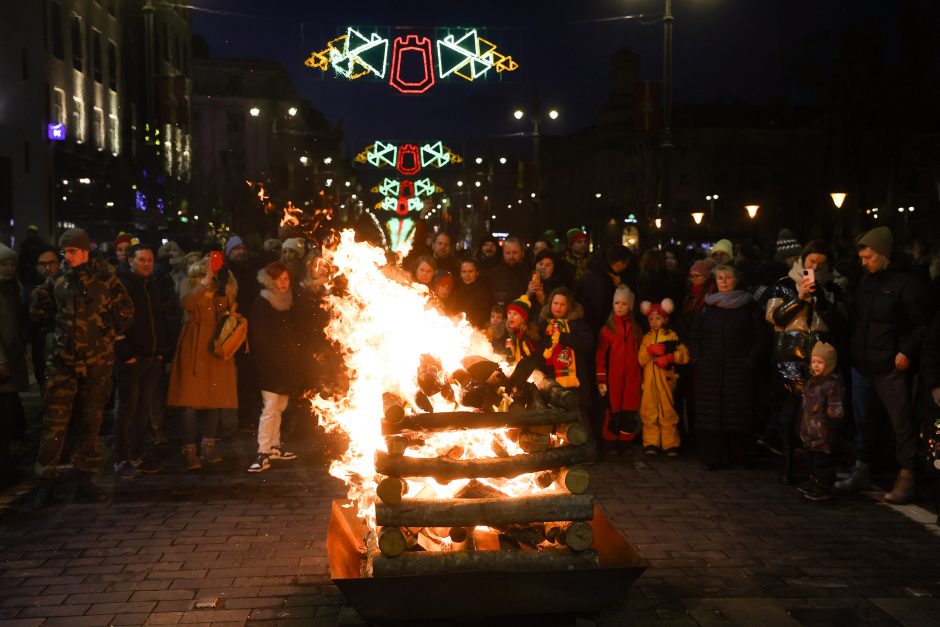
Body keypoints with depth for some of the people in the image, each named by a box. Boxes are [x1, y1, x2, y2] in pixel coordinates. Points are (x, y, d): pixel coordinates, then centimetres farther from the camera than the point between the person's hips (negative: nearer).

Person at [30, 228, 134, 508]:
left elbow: (125, 311, 0)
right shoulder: (58, 280, 6)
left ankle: (85, 479, 17)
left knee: (91, 422, 7)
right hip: (62, 361, 1)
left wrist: (106, 334, 1)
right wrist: (63, 325, 9)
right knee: (54, 421, -3)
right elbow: (38, 310, 17)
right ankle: (46, 481, 4)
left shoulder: (104, 278, -1)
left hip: (97, 362, -1)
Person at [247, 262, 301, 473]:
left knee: (280, 407, 13)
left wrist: (296, 358, 9)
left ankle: (274, 446, 23)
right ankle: (263, 454, -11)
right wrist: (276, 360, -14)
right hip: (269, 366, -7)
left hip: (287, 365, 7)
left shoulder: (289, 303, 13)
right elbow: (259, 338, -11)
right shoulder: (260, 305, -7)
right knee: (270, 408, -12)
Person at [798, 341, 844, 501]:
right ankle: (814, 484, 30)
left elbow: (836, 408, -18)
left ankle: (823, 489, 4)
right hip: (810, 431, 9)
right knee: (813, 458, 18)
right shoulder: (810, 382, 14)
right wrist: (803, 426, 23)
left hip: (824, 433, -9)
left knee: (822, 460, -4)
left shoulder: (832, 384, -15)